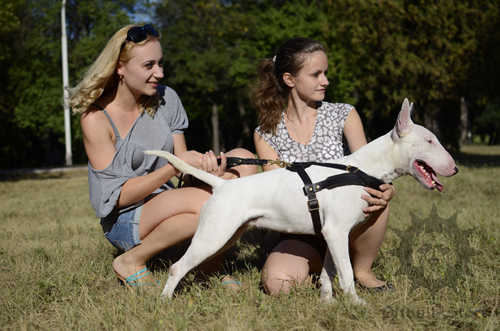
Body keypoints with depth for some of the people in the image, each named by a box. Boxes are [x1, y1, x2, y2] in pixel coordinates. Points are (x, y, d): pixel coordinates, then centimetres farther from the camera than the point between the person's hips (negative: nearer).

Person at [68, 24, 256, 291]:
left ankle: (211, 262, -7)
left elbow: (183, 160, 4)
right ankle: (132, 261, -11)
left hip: (167, 205, 6)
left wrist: (204, 165, -21)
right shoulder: (96, 118, -14)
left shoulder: (166, 99, 3)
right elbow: (119, 195, -16)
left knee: (242, 160, -11)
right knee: (209, 201, -33)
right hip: (126, 222, -6)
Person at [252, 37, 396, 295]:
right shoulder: (266, 134, 1)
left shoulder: (342, 115, 3)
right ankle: (317, 271, 5)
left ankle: (362, 271, -4)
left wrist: (385, 189, -27)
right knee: (277, 283, -32)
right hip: (301, 237, -1)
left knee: (374, 197, -33)